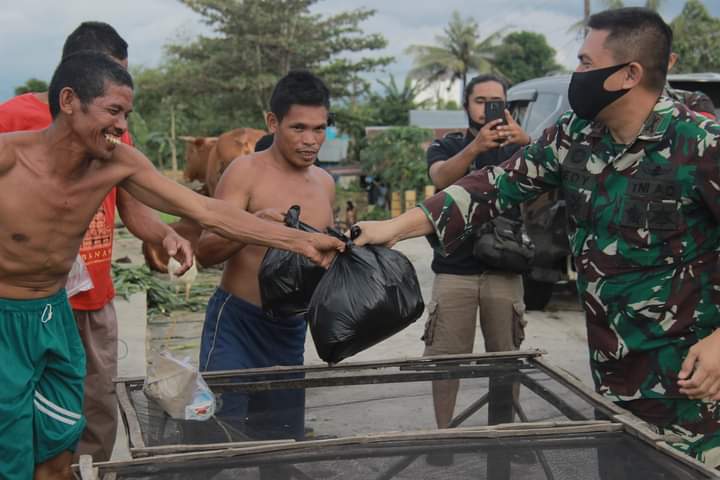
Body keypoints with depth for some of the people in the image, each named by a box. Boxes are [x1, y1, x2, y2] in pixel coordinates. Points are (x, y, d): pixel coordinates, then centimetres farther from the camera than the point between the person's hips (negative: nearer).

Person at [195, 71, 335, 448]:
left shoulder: (325, 183, 10)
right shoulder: (246, 171, -8)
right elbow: (205, 252, -15)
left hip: (291, 330, 6)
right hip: (237, 322, -6)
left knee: (284, 438, 10)